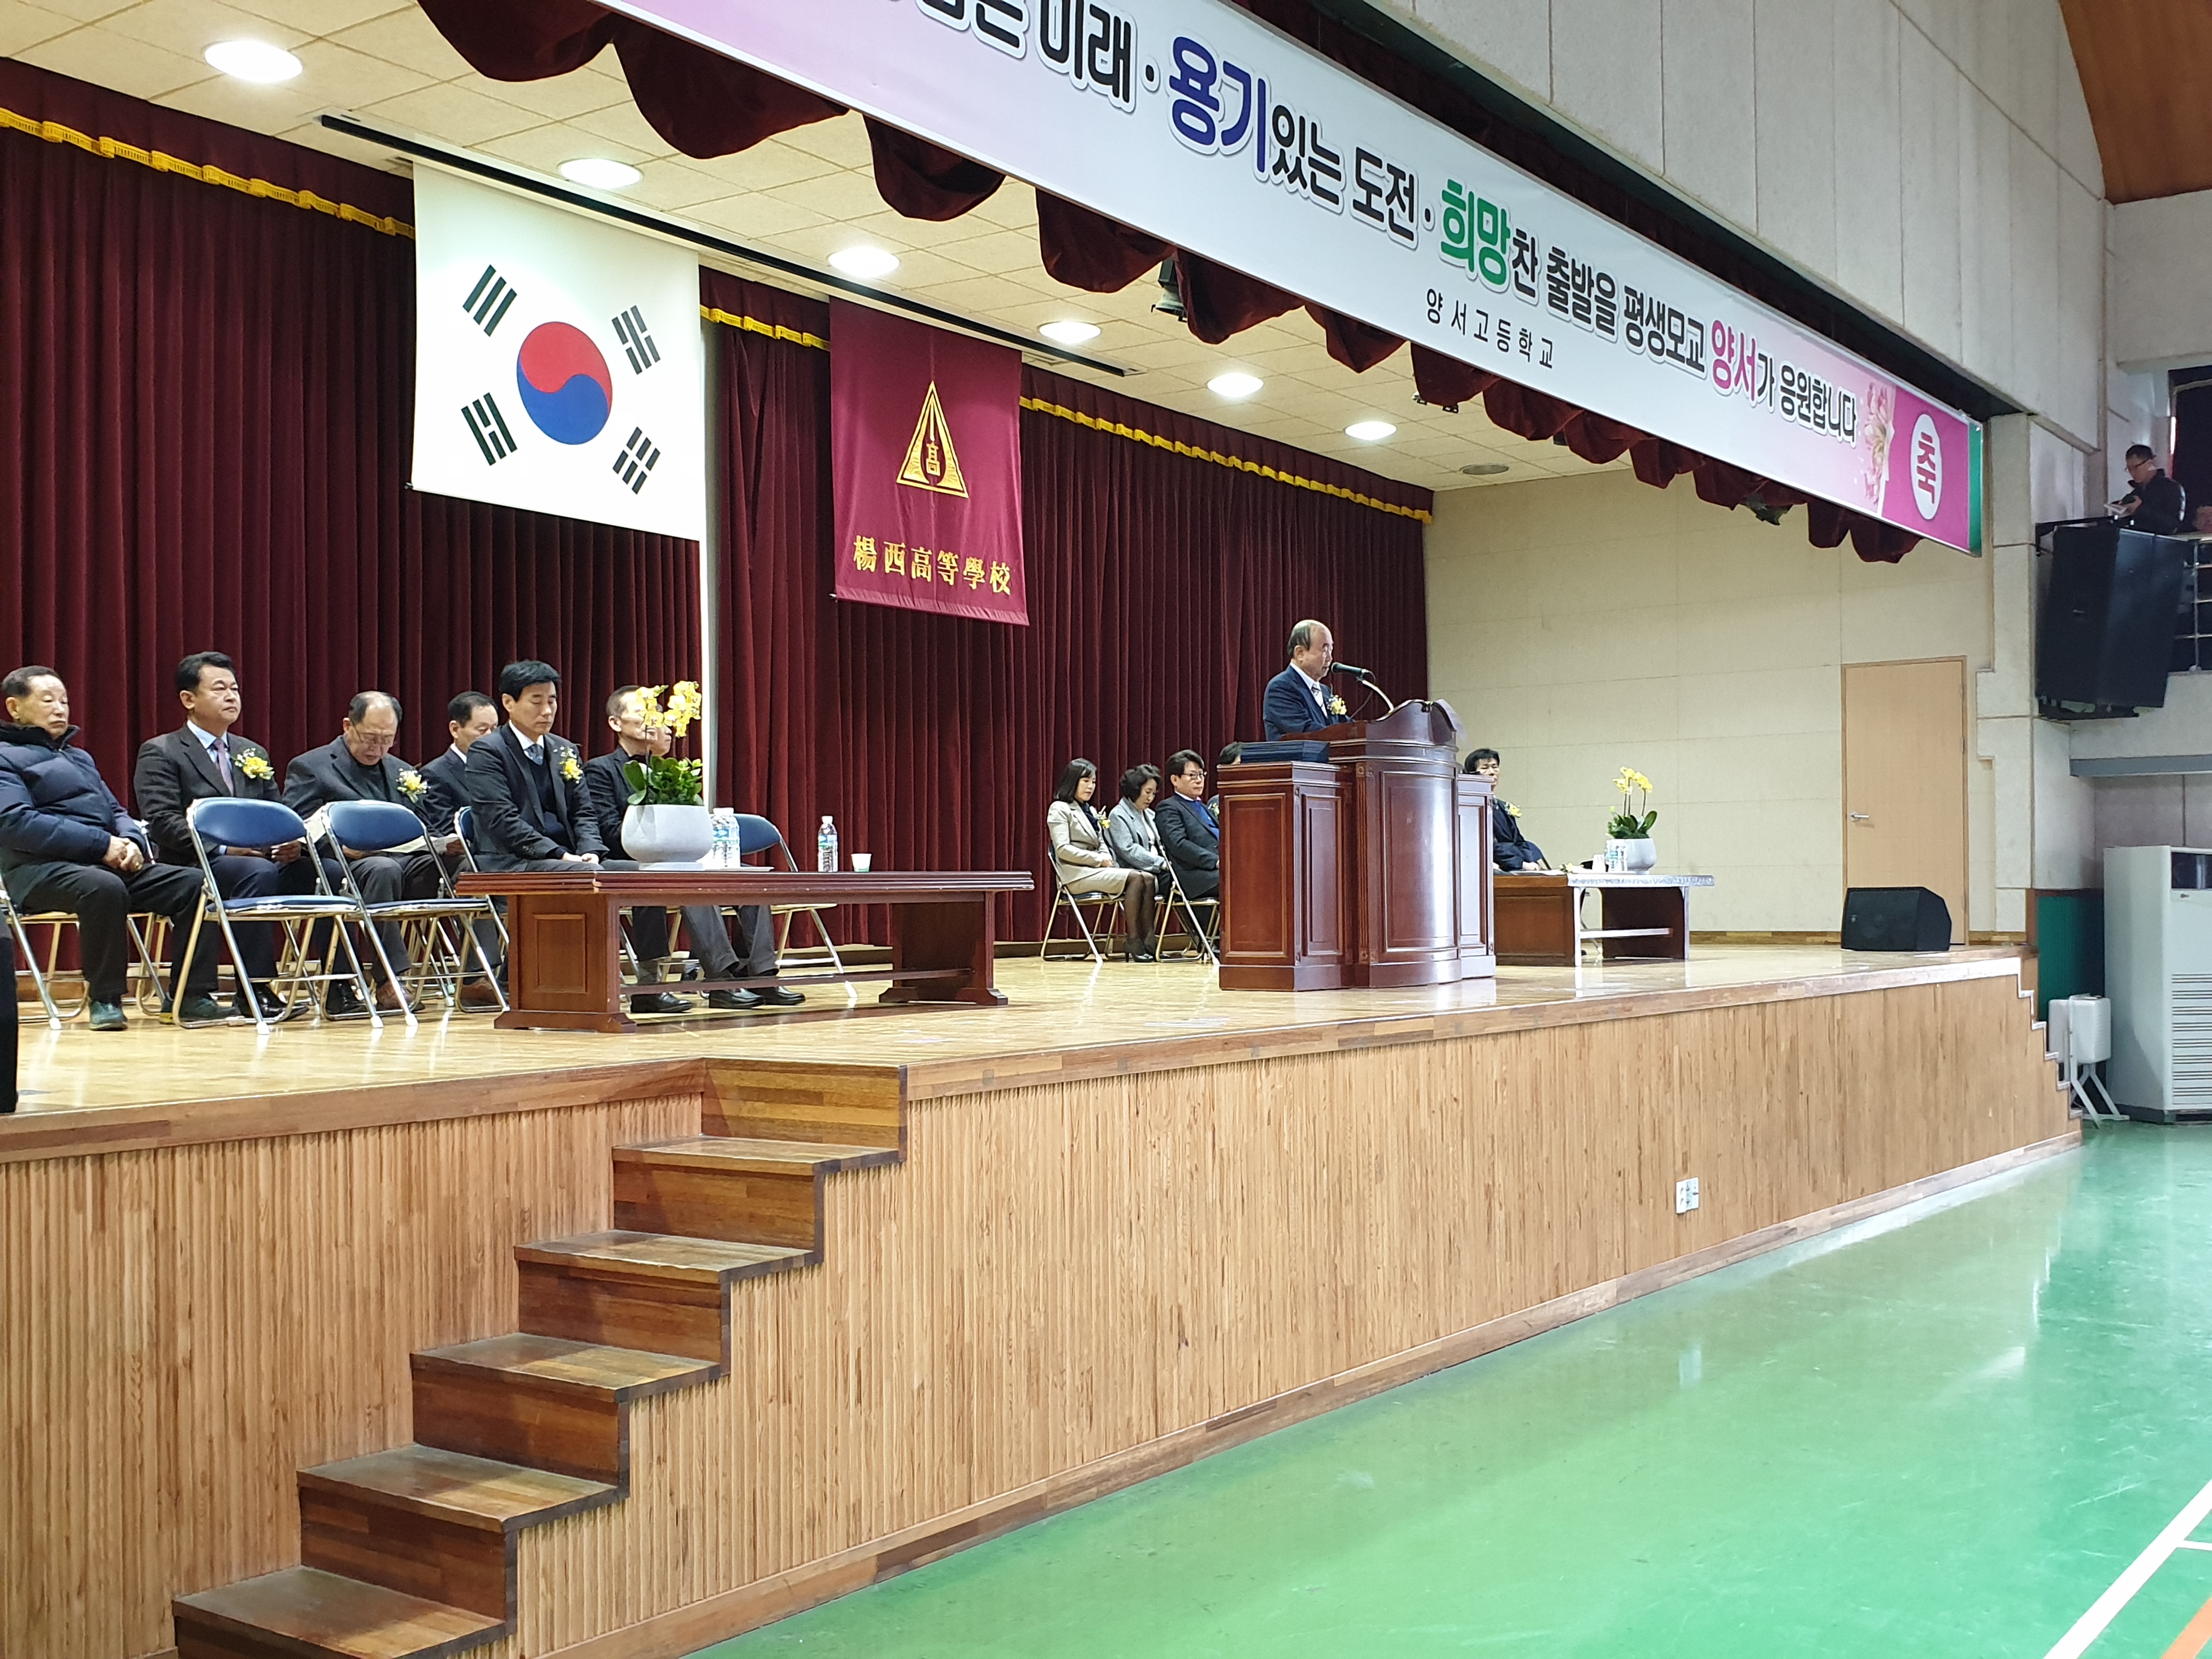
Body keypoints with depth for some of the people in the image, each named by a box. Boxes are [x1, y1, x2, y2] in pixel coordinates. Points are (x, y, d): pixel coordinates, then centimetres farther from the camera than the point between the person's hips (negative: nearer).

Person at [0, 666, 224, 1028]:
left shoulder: (80, 757, 28)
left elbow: (115, 811, 25)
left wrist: (131, 841, -1)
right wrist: (102, 843, -18)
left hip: (112, 864, 7)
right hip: (42, 870, -7)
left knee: (192, 882, -14)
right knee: (105, 887, -39)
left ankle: (192, 995, -16)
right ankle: (104, 999, -27)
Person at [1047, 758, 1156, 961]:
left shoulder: (1091, 810, 25)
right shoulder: (1059, 809, 0)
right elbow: (1063, 849, -11)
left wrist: (1108, 859, -3)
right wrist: (1099, 860, -13)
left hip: (1097, 869, 7)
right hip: (1077, 874, -7)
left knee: (1147, 879, -20)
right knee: (1135, 878, -28)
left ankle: (1148, 942, -29)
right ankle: (1134, 944, -25)